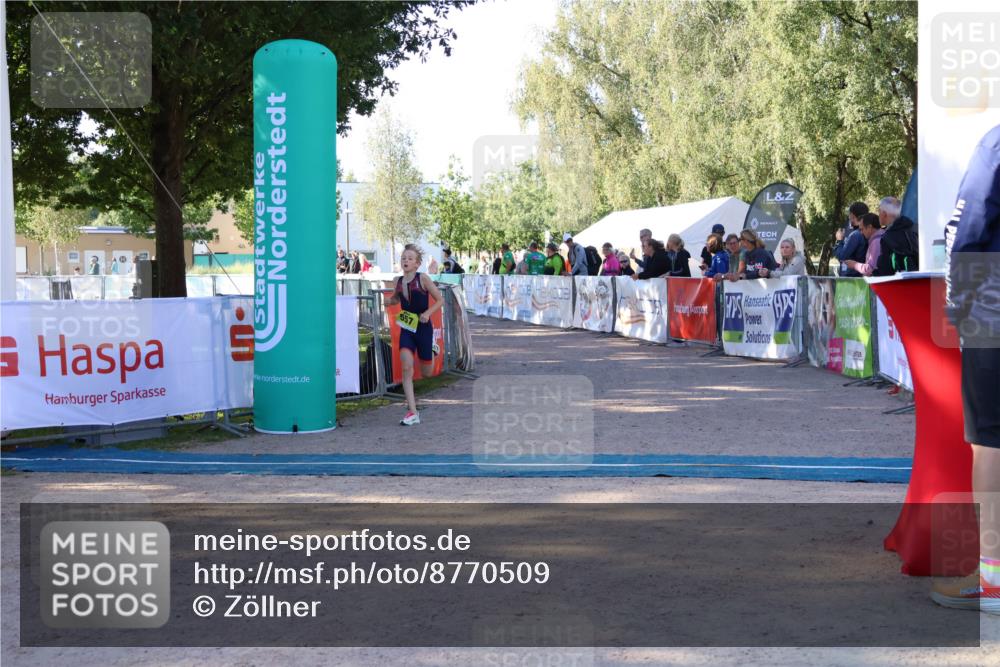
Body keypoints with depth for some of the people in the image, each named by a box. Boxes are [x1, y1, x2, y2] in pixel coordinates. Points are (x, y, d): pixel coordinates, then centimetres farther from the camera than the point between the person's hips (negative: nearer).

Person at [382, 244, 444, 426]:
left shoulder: (423, 278, -11)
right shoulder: (399, 281, 2)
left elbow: (440, 300, -6)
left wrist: (428, 313, -21)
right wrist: (389, 301, 0)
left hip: (423, 328, -3)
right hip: (406, 328, 3)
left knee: (426, 373, 10)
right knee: (406, 368, -13)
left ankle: (431, 351, 46)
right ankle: (412, 412, -9)